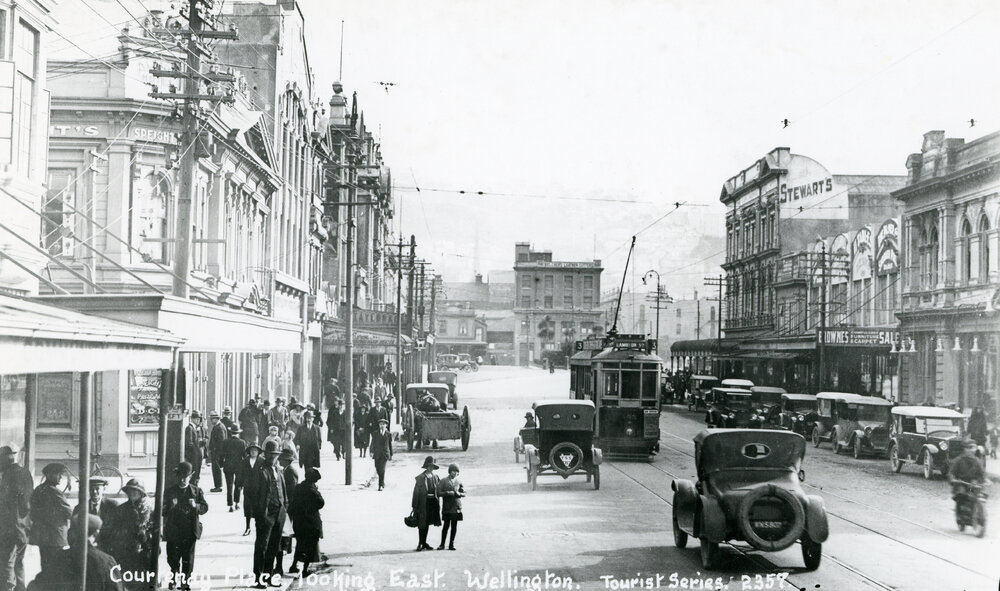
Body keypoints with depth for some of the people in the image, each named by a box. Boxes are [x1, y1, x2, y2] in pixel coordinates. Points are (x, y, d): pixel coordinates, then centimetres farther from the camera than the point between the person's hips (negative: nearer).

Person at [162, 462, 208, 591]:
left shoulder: (197, 491, 4)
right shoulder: (170, 491, 4)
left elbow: (205, 508, 3)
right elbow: (164, 511, 2)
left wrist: (196, 506, -18)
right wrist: (171, 506, -20)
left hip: (190, 531, 0)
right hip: (173, 530, 0)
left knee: (188, 558, 4)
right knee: (173, 557, 6)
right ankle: (173, 579, 28)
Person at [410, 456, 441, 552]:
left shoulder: (435, 477, 8)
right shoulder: (420, 477, -8)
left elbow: (438, 489, 13)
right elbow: (416, 491, -8)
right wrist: (414, 505, -10)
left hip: (432, 502, 5)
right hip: (423, 502, -5)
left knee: (427, 523, 12)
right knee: (421, 523, -3)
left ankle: (424, 543, 20)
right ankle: (421, 543, 3)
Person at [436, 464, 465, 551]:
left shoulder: (458, 481, 10)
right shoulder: (443, 481, 1)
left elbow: (464, 493, 10)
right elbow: (439, 493, -4)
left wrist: (459, 494, -11)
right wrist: (448, 493, -17)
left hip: (456, 507, 3)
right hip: (447, 507, -3)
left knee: (454, 526, 3)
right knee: (446, 525, -4)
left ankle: (451, 544, 10)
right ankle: (442, 544, 4)